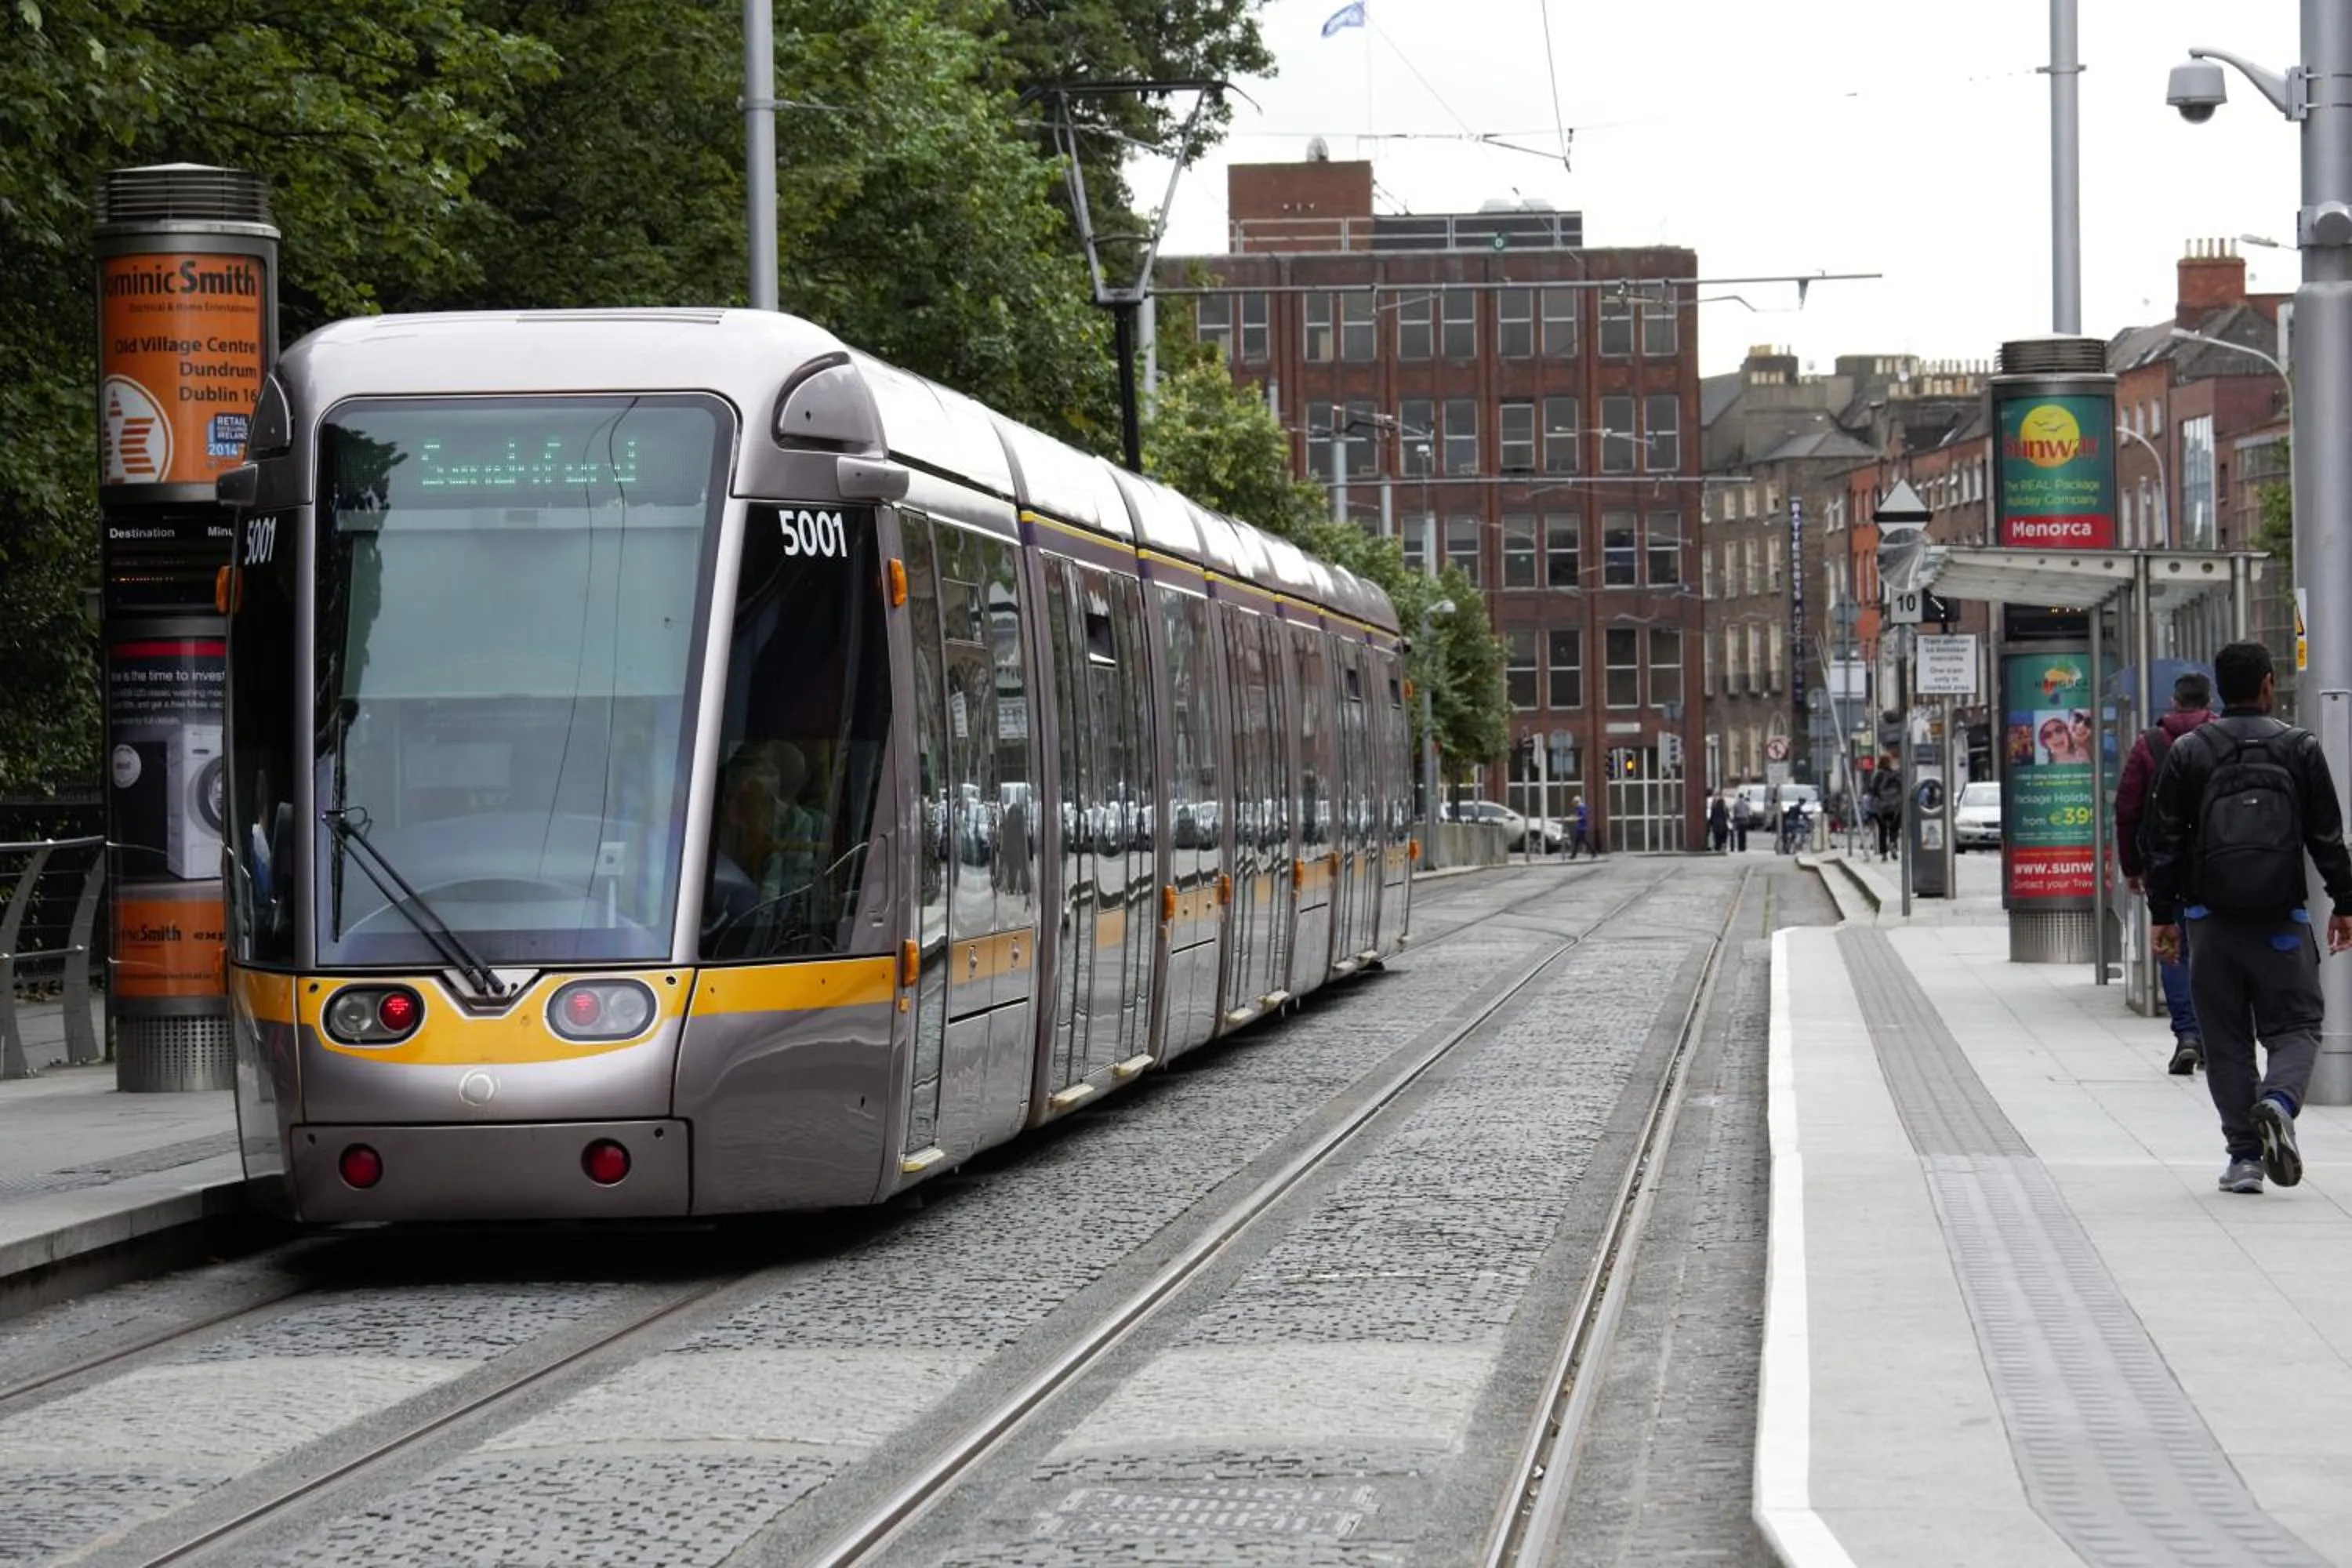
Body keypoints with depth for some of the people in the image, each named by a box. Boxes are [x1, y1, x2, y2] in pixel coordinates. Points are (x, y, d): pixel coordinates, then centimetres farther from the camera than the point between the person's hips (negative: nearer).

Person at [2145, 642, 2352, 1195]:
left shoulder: (2188, 752, 2)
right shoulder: (2300, 748, 1)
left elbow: (2165, 840, 3)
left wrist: (2164, 914, 8)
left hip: (2213, 920, 1)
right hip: (2282, 920, -1)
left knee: (2226, 1039, 7)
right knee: (2296, 1025, 7)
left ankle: (2244, 1154, 4)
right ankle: (2279, 1101, -23)